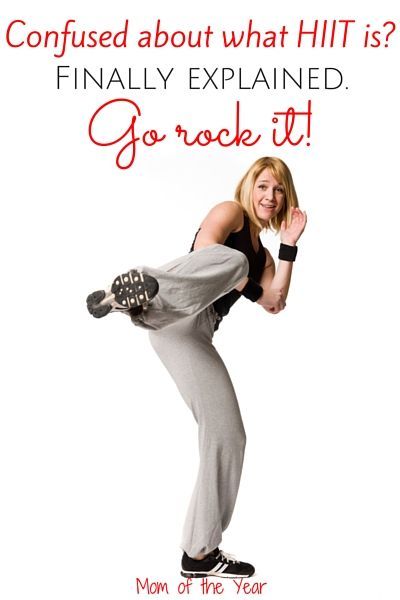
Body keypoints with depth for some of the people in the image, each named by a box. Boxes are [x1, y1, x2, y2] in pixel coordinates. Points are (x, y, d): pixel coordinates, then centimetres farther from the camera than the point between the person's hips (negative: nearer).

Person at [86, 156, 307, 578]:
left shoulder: (262, 255, 32)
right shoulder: (230, 211, 12)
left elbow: (275, 303, 13)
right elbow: (203, 249, -9)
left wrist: (289, 246, 10)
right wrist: (245, 285, -1)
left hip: (195, 334, 7)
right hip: (173, 318, -7)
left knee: (228, 436, 3)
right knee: (231, 260, -36)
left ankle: (200, 553, 12)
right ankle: (130, 291, -61)